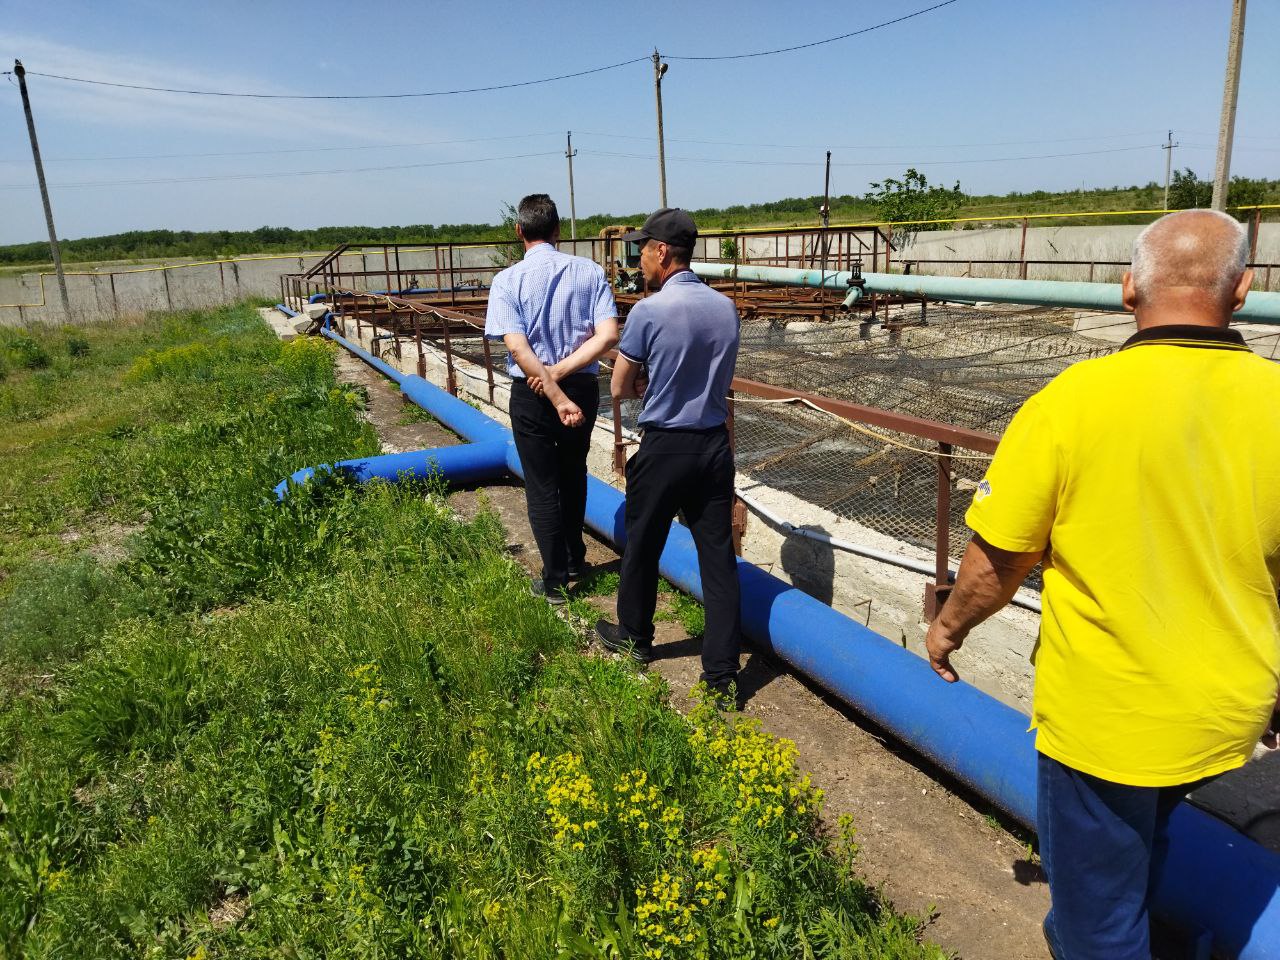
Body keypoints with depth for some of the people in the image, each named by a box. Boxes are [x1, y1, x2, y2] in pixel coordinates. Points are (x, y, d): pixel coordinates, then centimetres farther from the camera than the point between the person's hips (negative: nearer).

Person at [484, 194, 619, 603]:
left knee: (542, 488, 10)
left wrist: (557, 398, -20)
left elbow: (517, 348, -19)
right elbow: (608, 335, -13)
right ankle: (575, 560, 39)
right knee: (573, 475, 24)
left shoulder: (507, 280, -8)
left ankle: (555, 580, 17)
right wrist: (561, 373, -14)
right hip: (583, 387, 3)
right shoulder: (589, 271, -3)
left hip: (531, 393, -3)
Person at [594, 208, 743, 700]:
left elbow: (620, 388, -6)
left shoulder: (649, 311, -14)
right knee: (718, 555, 5)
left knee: (642, 547, 16)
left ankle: (634, 637, 37)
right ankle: (722, 673, 8)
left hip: (664, 448, -4)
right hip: (715, 444, 5)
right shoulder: (726, 307, 3)